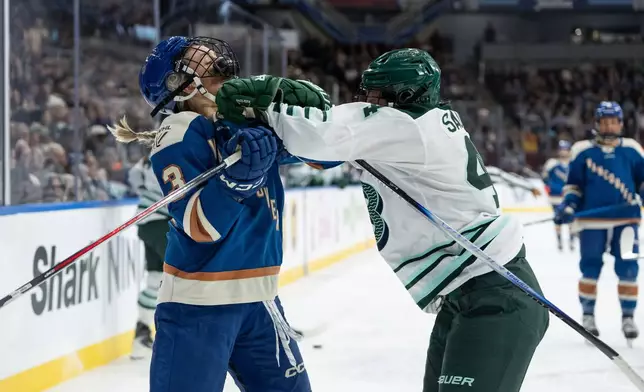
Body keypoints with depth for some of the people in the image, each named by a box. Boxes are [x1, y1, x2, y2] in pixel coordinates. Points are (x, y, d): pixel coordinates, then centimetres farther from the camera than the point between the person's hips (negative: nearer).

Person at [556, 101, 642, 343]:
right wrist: (568, 206, -6)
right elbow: (574, 184, 7)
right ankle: (588, 315, 17)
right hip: (593, 221, -1)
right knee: (590, 268, 3)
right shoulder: (583, 151, 4)